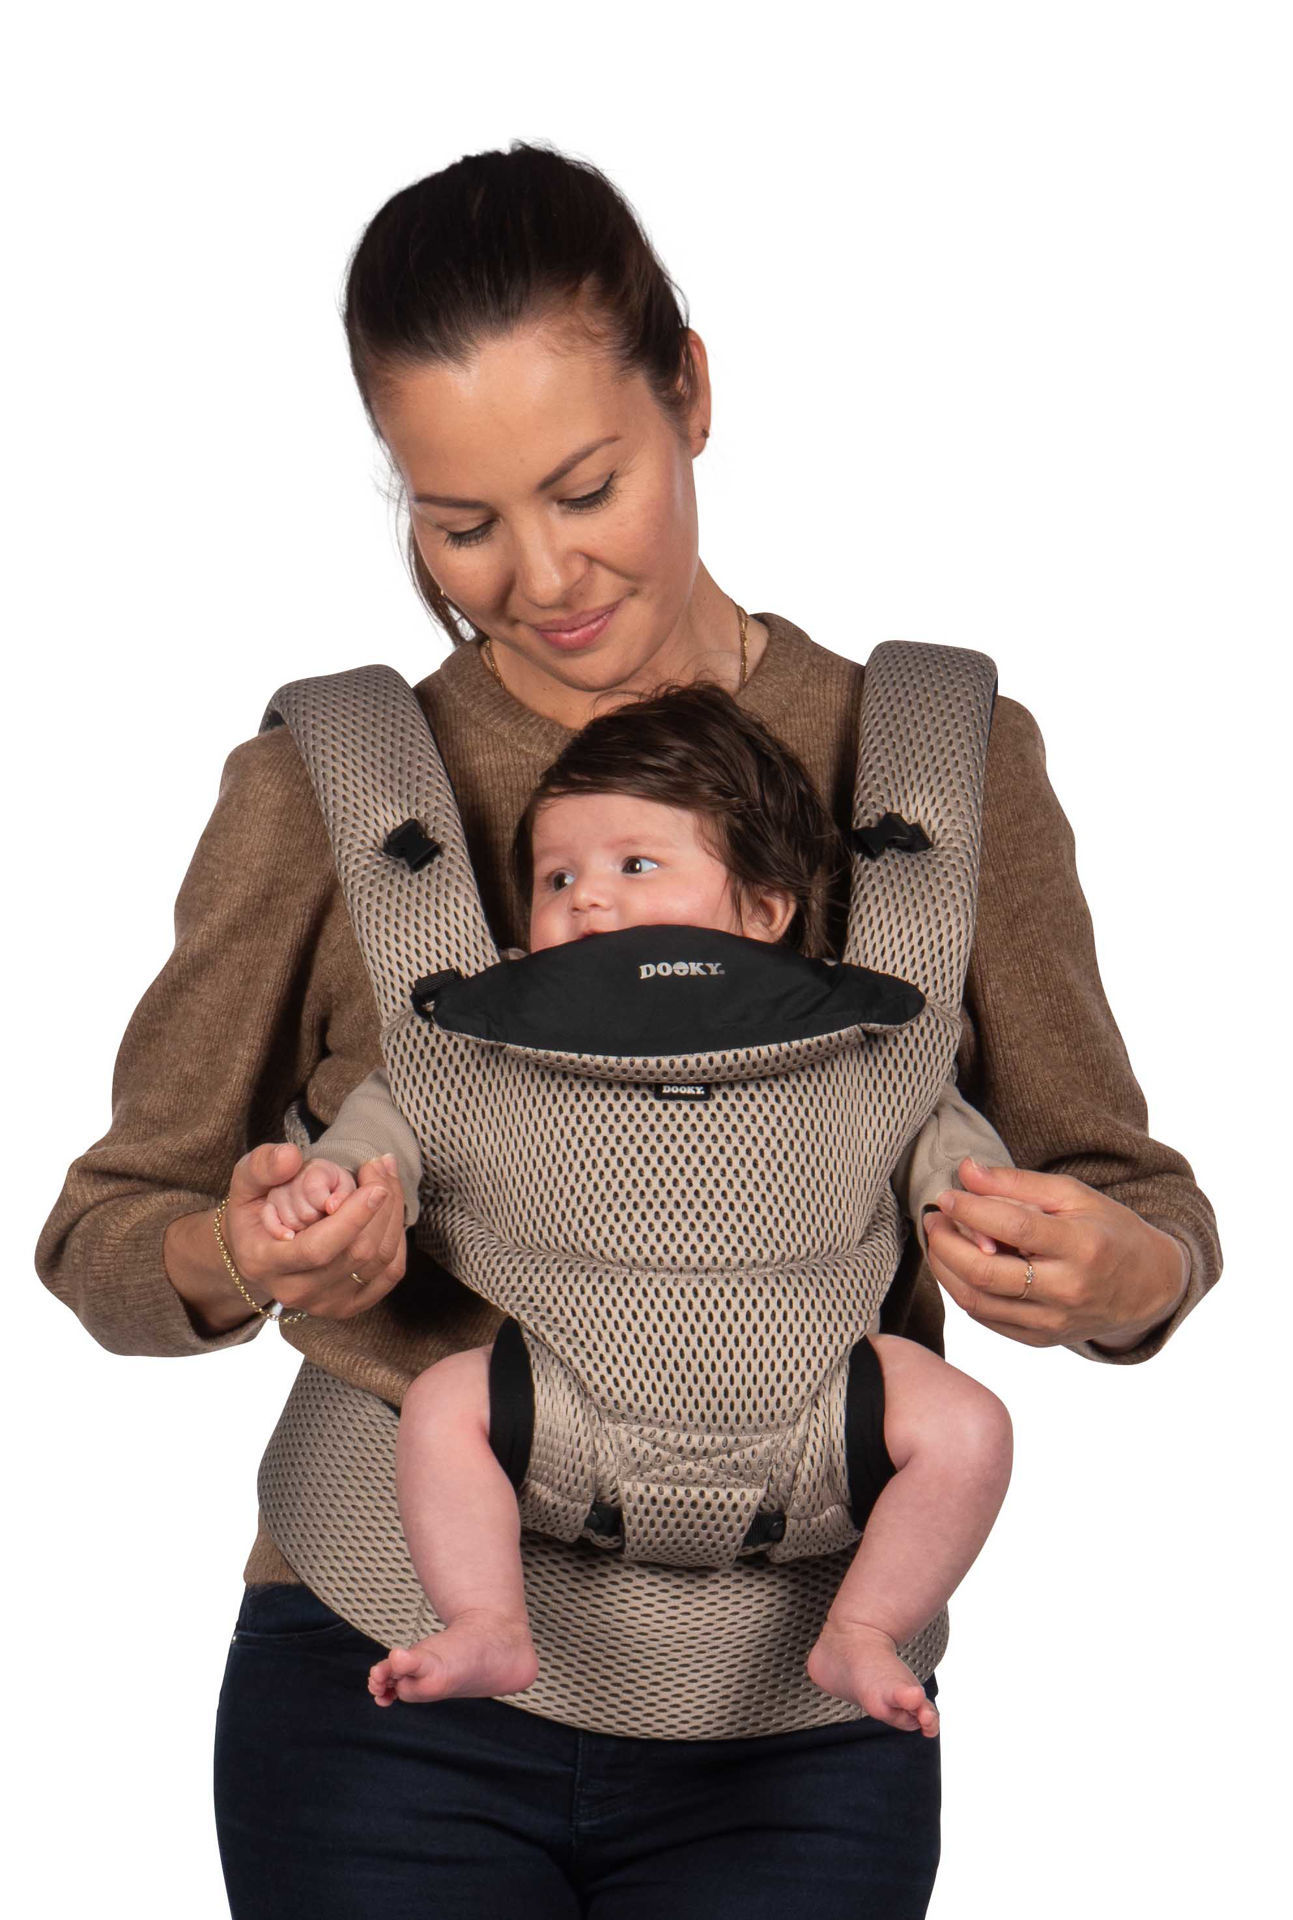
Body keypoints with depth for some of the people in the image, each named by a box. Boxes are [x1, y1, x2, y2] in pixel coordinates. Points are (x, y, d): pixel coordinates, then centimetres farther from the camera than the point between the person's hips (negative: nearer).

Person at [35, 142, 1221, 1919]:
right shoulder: (321, 794, -2)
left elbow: (1140, 1203, 5)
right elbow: (105, 1237, 5)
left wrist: (1112, 1276, -18)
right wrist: (236, 1264, -18)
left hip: (792, 1733, 1)